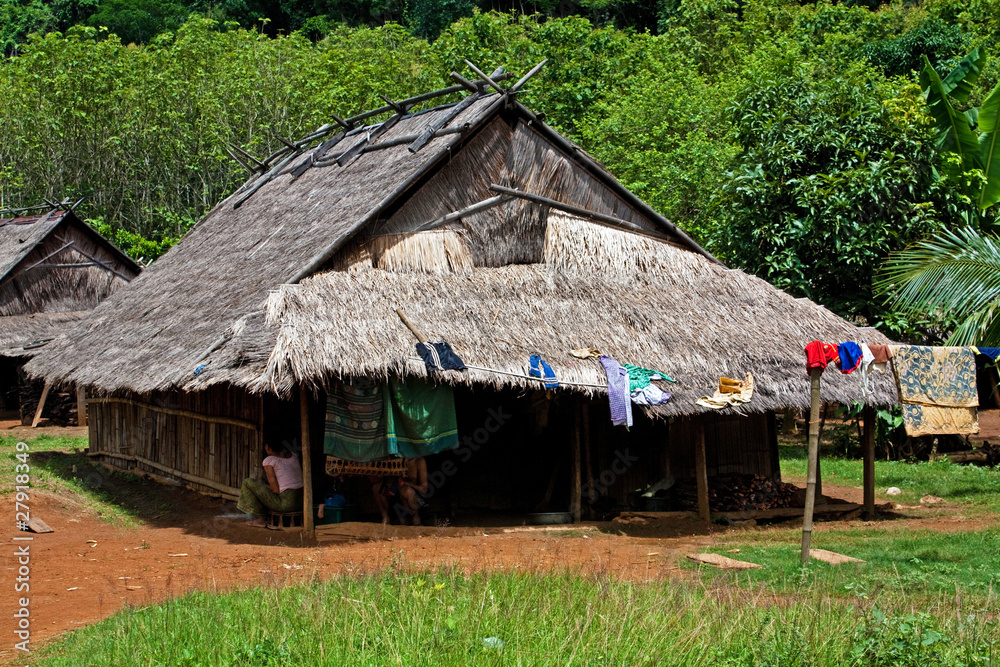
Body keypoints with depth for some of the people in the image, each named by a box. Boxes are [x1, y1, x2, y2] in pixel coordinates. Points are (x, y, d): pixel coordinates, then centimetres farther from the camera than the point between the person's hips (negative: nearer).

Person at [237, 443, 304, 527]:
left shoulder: (269, 461, -8)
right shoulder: (293, 456, 10)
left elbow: (276, 489, -10)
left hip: (287, 503, -7)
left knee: (248, 482, 4)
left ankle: (260, 518, 12)